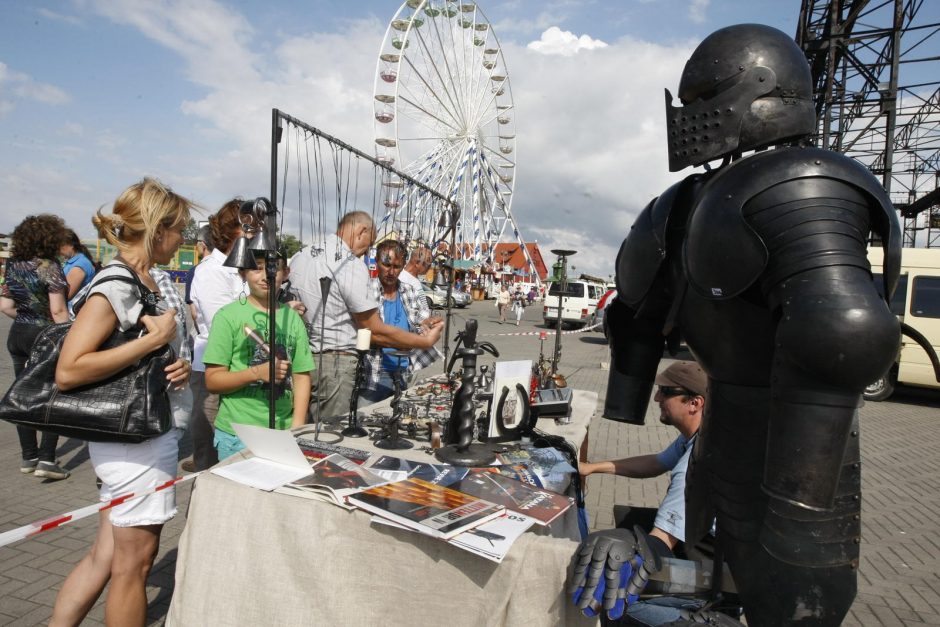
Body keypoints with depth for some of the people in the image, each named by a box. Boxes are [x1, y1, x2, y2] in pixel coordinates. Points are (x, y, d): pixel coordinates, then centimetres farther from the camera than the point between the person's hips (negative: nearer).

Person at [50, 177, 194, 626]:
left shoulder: (150, 283, 9)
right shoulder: (115, 286, -18)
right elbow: (68, 371, -23)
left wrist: (178, 366, 1)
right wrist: (153, 340, -22)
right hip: (137, 438, -8)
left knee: (106, 556, 17)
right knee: (133, 563, 8)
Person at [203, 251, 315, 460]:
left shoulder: (293, 317, 5)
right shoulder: (228, 316, -5)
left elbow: (302, 375, 6)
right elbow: (212, 380, -5)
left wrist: (297, 429, -3)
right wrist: (256, 372, -20)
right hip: (237, 434, -3)